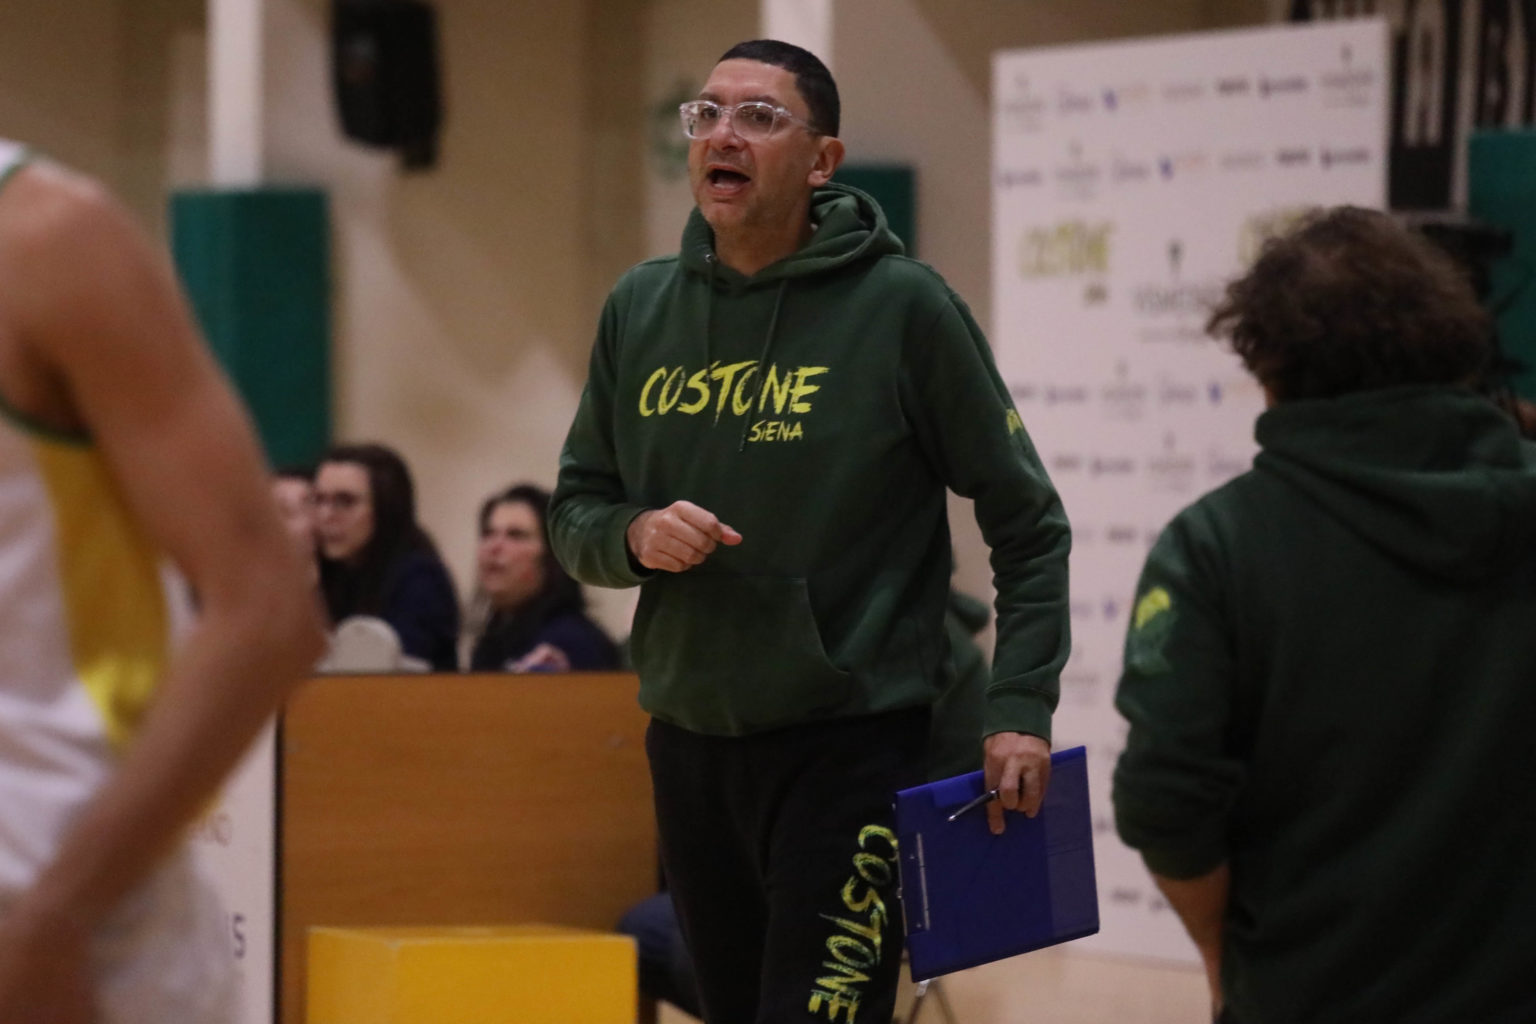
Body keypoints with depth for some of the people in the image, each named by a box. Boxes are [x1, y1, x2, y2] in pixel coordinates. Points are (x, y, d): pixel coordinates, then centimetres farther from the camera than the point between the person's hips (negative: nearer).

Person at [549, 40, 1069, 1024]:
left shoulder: (901, 305, -8)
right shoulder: (641, 308, 5)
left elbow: (1028, 524, -3)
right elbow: (575, 509, 13)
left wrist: (1021, 710, -11)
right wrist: (636, 535, -10)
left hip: (847, 748, -5)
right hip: (688, 744, 5)